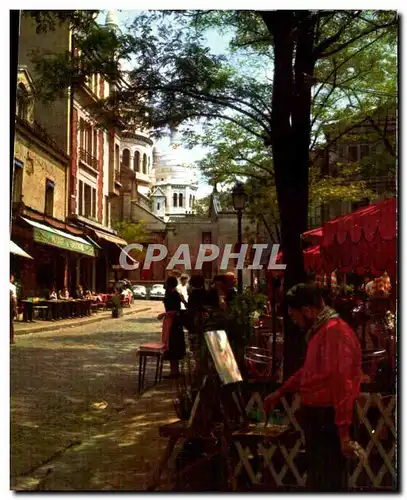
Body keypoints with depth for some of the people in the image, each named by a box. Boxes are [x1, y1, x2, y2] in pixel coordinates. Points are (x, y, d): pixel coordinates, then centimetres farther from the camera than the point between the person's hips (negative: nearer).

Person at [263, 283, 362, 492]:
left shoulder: (335, 332, -19)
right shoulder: (320, 331, 15)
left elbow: (342, 385, -25)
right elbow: (308, 371, 28)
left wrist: (344, 431, -26)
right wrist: (279, 393, 32)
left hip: (329, 420, -10)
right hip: (318, 417, 10)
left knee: (328, 483, -3)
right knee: (318, 480, 18)